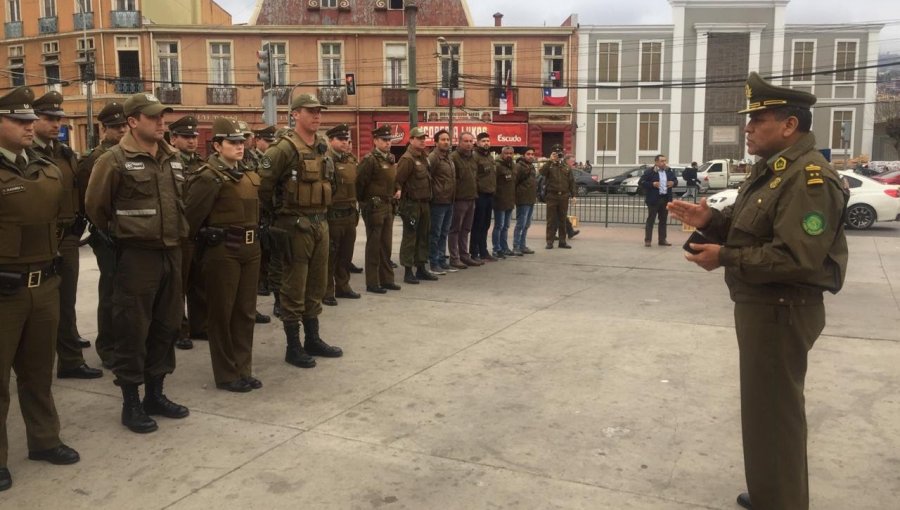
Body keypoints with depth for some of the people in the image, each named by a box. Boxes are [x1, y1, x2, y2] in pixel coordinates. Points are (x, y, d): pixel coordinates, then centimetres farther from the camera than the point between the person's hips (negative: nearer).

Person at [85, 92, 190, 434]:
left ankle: (155, 393, 26)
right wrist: (120, 235, 4)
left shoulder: (174, 159, 10)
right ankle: (131, 402, 13)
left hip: (171, 252, 7)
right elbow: (95, 207, -4)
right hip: (136, 255, -6)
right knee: (132, 329, 0)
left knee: (166, 325, 12)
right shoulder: (115, 160, -9)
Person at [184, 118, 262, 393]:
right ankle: (226, 375, 14)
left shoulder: (250, 176, 12)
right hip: (222, 251, -7)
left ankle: (243, 370, 23)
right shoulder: (210, 177, -12)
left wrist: (255, 238, 15)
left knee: (245, 312, 12)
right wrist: (200, 242, -3)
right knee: (222, 313, 4)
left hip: (250, 249, 8)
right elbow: (190, 215, -13)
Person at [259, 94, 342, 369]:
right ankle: (293, 347, 12)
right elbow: (263, 186, -15)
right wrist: (276, 215, -4)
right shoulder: (284, 148, -14)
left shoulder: (323, 147, 10)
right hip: (295, 226, -8)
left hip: (320, 223, 8)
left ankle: (313, 339, 28)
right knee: (294, 287, 1)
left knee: (316, 285, 15)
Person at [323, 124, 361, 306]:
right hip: (332, 215, -7)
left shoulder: (351, 160, 13)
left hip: (350, 214, 7)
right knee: (329, 255, 2)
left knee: (346, 253, 15)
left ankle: (342, 286, 28)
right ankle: (327, 291, 10)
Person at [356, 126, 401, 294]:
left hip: (388, 206, 8)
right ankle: (372, 283, 6)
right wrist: (362, 201, -8)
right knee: (374, 246, -1)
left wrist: (398, 190, 9)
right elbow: (359, 182, -17)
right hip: (374, 207, -8)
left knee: (386, 245, 13)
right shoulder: (370, 160, -13)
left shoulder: (391, 159, 13)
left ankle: (387, 279, 22)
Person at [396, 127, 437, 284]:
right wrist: (400, 194, -16)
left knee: (423, 236, 14)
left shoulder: (423, 157, 14)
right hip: (411, 204, -9)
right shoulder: (407, 159, -14)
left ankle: (421, 268, 24)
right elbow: (398, 181, -19)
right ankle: (408, 272, 3)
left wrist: (428, 197, 14)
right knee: (410, 238, -3)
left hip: (424, 203, 9)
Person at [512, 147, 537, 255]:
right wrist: (518, 193, -15)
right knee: (521, 224, -8)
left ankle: (522, 246, 20)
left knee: (526, 225, 13)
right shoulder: (519, 166, -12)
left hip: (531, 200, 9)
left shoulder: (531, 166, 17)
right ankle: (516, 247, -2)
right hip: (523, 200, -9)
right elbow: (514, 181, -18)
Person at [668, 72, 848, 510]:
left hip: (782, 310, -11)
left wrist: (725, 258, -23)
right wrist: (709, 221, 0)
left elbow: (796, 257, -30)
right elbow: (748, 229, 19)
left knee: (774, 411, 0)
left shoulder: (809, 177, -22)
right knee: (764, 406, 22)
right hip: (760, 304, 11)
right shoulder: (772, 169, 14)